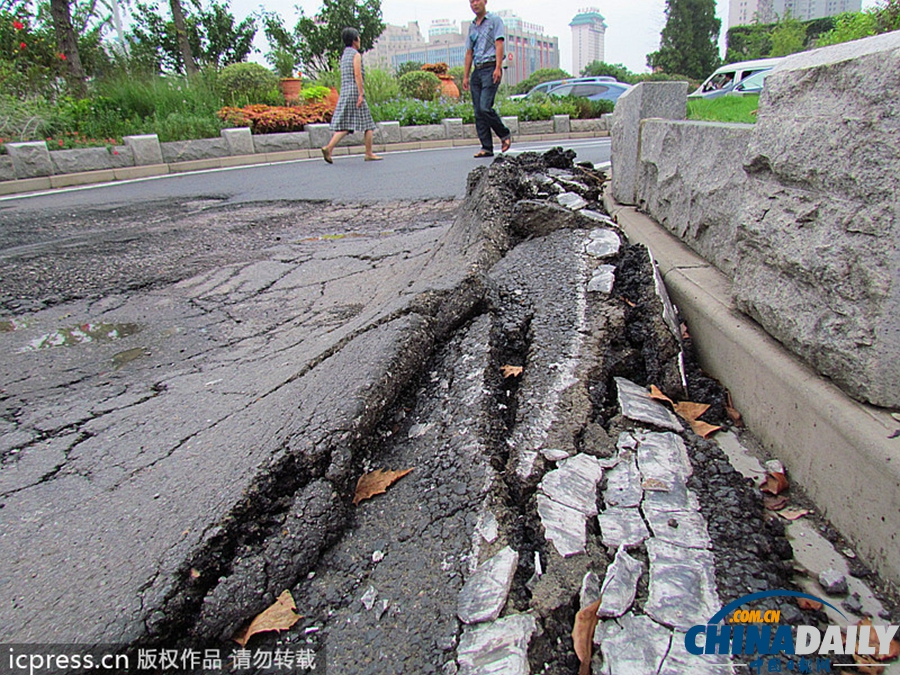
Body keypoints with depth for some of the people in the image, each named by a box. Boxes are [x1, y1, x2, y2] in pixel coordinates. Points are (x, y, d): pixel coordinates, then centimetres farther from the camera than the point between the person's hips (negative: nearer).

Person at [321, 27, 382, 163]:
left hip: (344, 92, 8)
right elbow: (357, 75, -15)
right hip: (355, 91, -8)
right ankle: (369, 154, 6)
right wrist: (361, 94, -19)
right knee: (368, 124, 2)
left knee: (344, 125, 1)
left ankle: (329, 148, -16)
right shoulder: (356, 55, -6)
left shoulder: (344, 55, 20)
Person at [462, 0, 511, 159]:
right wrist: (465, 76, 15)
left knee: (485, 107, -19)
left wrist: (498, 68, -18)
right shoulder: (472, 26, 22)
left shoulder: (495, 20, 4)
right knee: (478, 112, -1)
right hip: (477, 71, 7)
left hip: (490, 68, -7)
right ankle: (486, 147, 1)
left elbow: (499, 44, -6)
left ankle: (505, 135, 1)